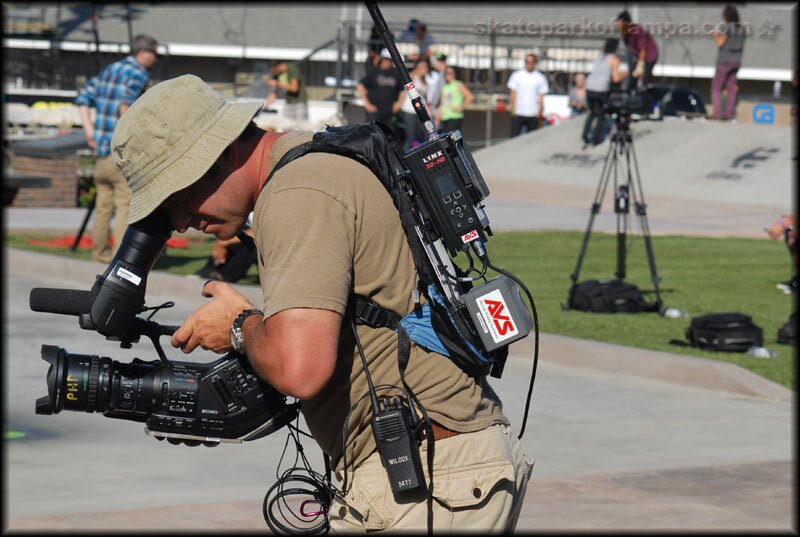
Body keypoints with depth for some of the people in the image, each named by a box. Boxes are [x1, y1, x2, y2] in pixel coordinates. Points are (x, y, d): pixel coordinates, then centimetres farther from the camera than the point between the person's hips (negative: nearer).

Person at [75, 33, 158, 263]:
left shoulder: (110, 69, 16)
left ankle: (100, 251, 20)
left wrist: (89, 128, 11)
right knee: (126, 202, -6)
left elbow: (83, 96, 15)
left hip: (100, 147, 8)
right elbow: (124, 102, -24)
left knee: (104, 201, 15)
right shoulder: (138, 74, -8)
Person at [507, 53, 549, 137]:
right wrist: (513, 109, -2)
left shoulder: (540, 78, 3)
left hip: (533, 114, 0)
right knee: (514, 136, -5)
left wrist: (540, 111, -6)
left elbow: (541, 97, 3)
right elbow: (513, 94, 6)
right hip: (518, 113, 0)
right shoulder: (517, 75, 5)